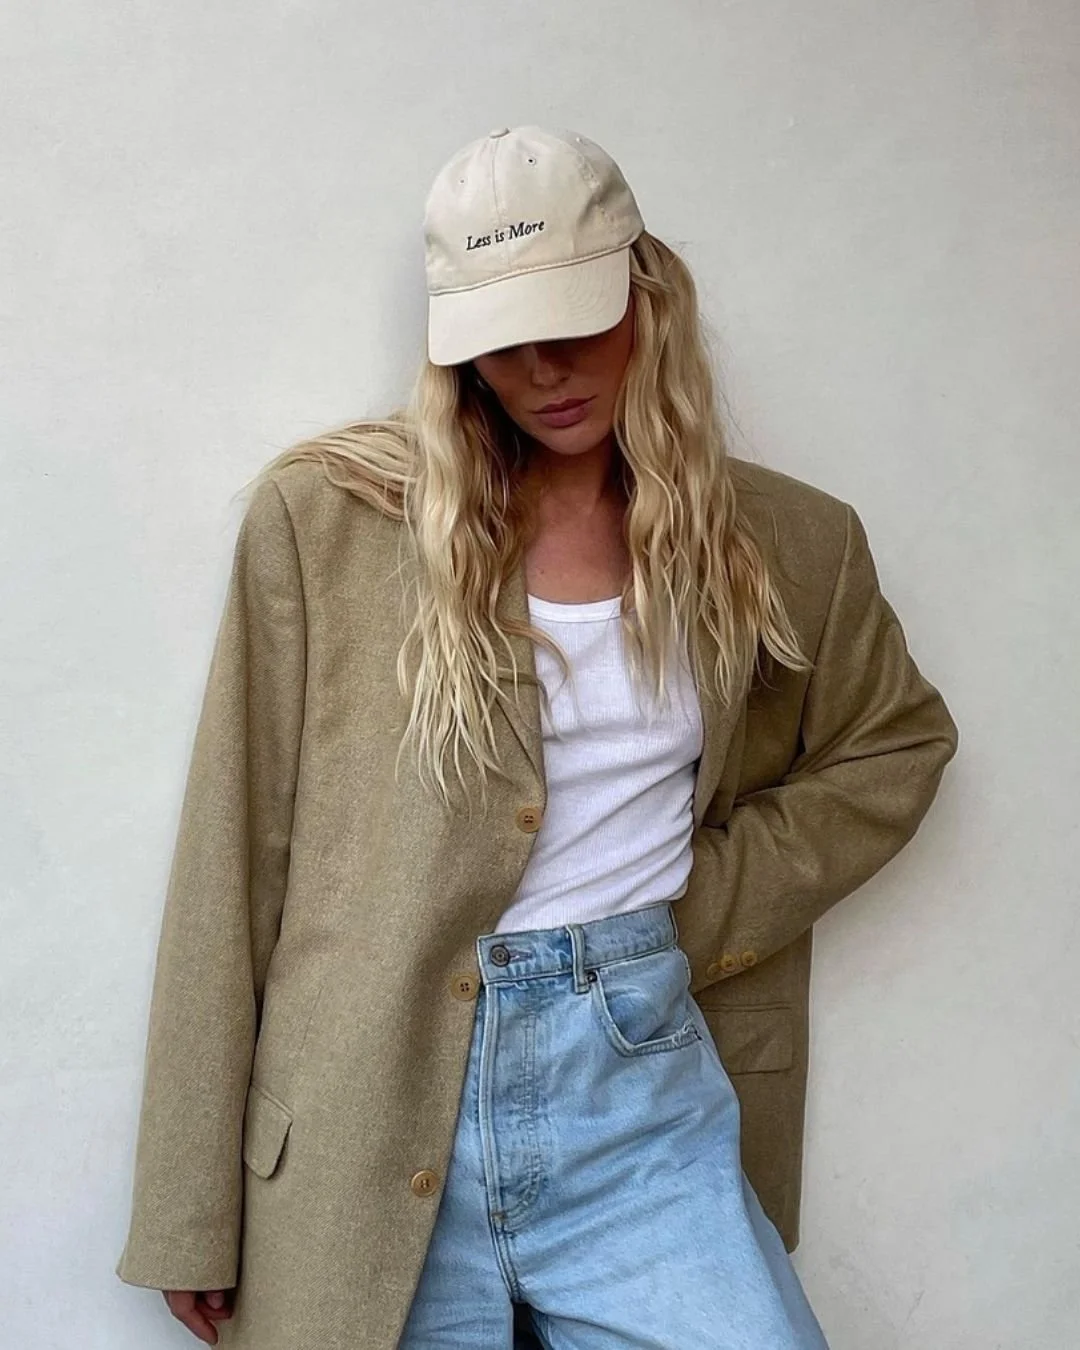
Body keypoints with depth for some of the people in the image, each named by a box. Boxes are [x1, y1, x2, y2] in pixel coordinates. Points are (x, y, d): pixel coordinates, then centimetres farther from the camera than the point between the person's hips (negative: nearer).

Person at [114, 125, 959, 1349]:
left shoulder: (780, 545, 4)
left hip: (638, 1079, 2)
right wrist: (193, 1218, -3)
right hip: (369, 1105, -1)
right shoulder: (320, 520, -4)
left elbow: (897, 745, 19)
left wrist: (710, 909, 4)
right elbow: (231, 866, -3)